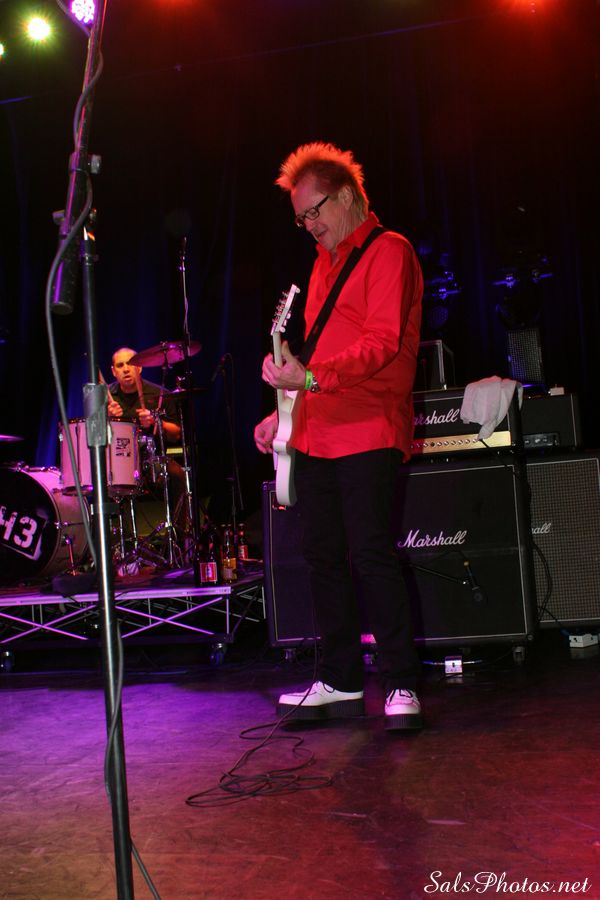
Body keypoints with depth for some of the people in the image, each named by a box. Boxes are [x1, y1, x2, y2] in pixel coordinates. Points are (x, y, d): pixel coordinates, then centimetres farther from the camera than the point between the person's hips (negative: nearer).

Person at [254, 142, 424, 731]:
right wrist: (284, 411, 17)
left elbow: (383, 341, -16)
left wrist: (312, 377, -26)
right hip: (315, 434, 8)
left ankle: (401, 684, -1)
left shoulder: (388, 251, -3)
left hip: (367, 433, -8)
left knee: (371, 555, -11)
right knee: (324, 558, 8)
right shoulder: (325, 263, 23)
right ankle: (340, 682, 17)